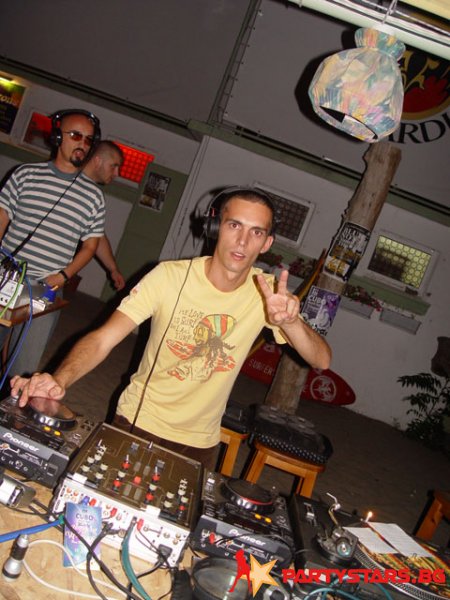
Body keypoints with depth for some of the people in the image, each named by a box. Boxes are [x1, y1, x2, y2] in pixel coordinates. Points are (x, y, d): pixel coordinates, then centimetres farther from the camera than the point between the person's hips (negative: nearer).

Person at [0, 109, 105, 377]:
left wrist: (64, 275, -6)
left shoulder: (94, 195, 5)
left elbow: (90, 244, 9)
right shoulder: (26, 174, 5)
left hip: (46, 293, 0)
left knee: (24, 370, 0)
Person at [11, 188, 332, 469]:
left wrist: (290, 321, -39)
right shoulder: (170, 276, -18)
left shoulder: (267, 292, -12)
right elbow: (103, 339, -22)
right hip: (138, 423, -2)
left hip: (200, 443, 2)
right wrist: (59, 380, -41)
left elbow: (322, 360, -17)